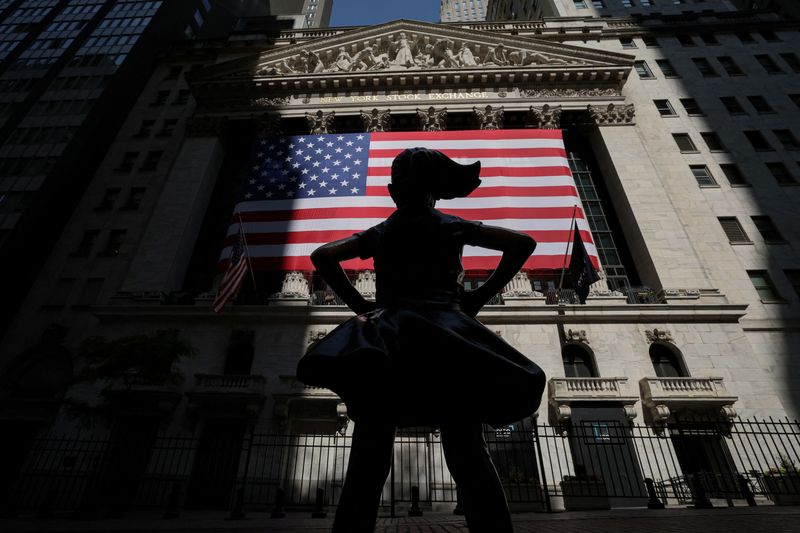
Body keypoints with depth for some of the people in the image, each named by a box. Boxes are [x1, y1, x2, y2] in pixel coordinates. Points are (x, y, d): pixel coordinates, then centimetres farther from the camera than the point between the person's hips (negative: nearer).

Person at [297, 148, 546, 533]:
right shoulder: (455, 227, 14)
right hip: (448, 333, 0)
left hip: (385, 335, 1)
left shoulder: (378, 233, 16)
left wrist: (358, 304, 6)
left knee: (368, 458, 0)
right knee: (468, 456, -1)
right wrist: (479, 297, 7)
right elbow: (522, 243, 9)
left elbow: (322, 255, 8)